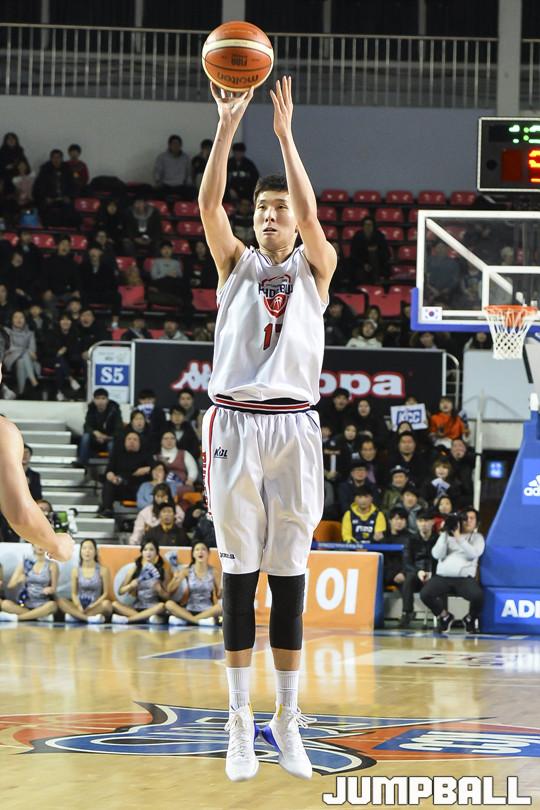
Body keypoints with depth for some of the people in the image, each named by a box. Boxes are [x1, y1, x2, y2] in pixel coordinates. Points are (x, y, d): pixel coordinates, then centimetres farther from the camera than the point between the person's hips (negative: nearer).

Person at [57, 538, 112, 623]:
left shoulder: (103, 570, -1)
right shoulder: (76, 571, 5)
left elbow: (105, 593, -1)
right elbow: (74, 593, 4)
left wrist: (93, 606, -15)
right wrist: (78, 606, -17)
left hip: (95, 606, -2)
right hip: (80, 605, 2)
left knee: (107, 604, -36)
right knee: (61, 601, -28)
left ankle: (75, 615, -31)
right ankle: (89, 618, -40)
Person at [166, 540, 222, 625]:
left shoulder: (213, 572, 2)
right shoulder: (187, 571, 1)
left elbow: (218, 595, 10)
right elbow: (170, 590, 0)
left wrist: (220, 591, -12)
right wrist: (175, 579, -19)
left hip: (207, 611, 0)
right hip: (189, 611, 0)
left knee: (221, 606, -33)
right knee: (169, 604, -26)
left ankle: (183, 619, -30)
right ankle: (199, 620, -34)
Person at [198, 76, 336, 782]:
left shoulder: (316, 267, 9)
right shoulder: (236, 262, 11)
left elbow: (311, 215, -10)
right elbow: (209, 204, -6)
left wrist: (285, 133, -13)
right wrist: (227, 128, -15)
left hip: (293, 426, 0)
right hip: (235, 424, 0)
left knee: (289, 576, 1)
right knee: (240, 572, 0)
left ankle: (287, 719, 7)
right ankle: (240, 721, 3)